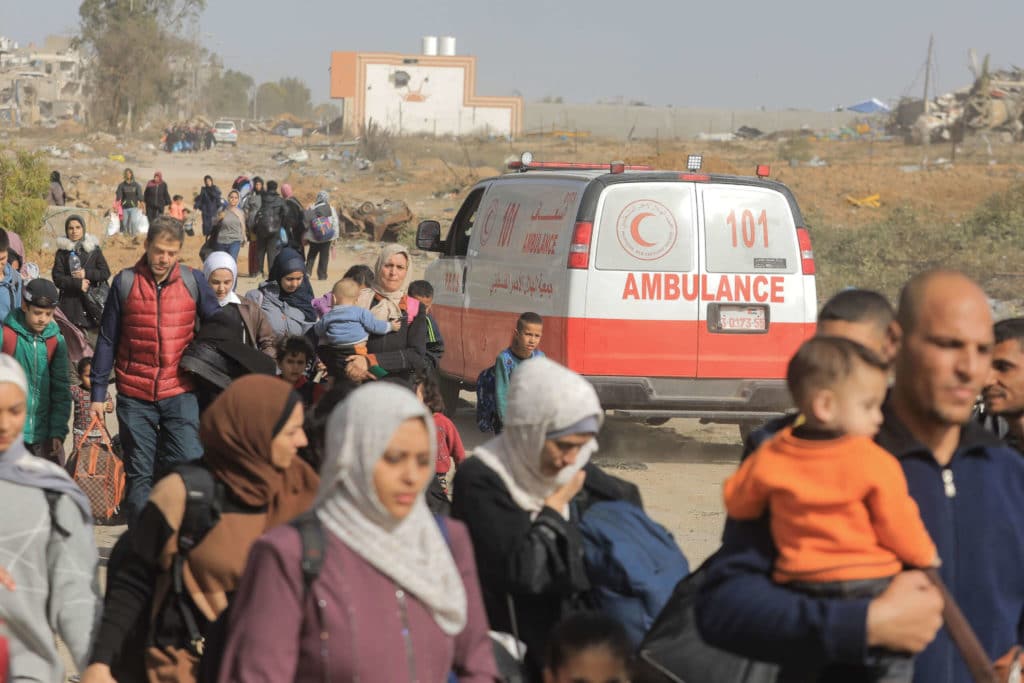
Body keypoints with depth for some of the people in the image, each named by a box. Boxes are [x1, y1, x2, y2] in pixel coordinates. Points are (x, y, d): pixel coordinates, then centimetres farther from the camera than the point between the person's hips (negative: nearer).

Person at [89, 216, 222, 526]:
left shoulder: (193, 281, 2)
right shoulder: (125, 282, 1)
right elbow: (107, 340, 6)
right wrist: (98, 392, 5)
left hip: (180, 393, 0)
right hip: (134, 397, 0)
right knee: (139, 475, 6)